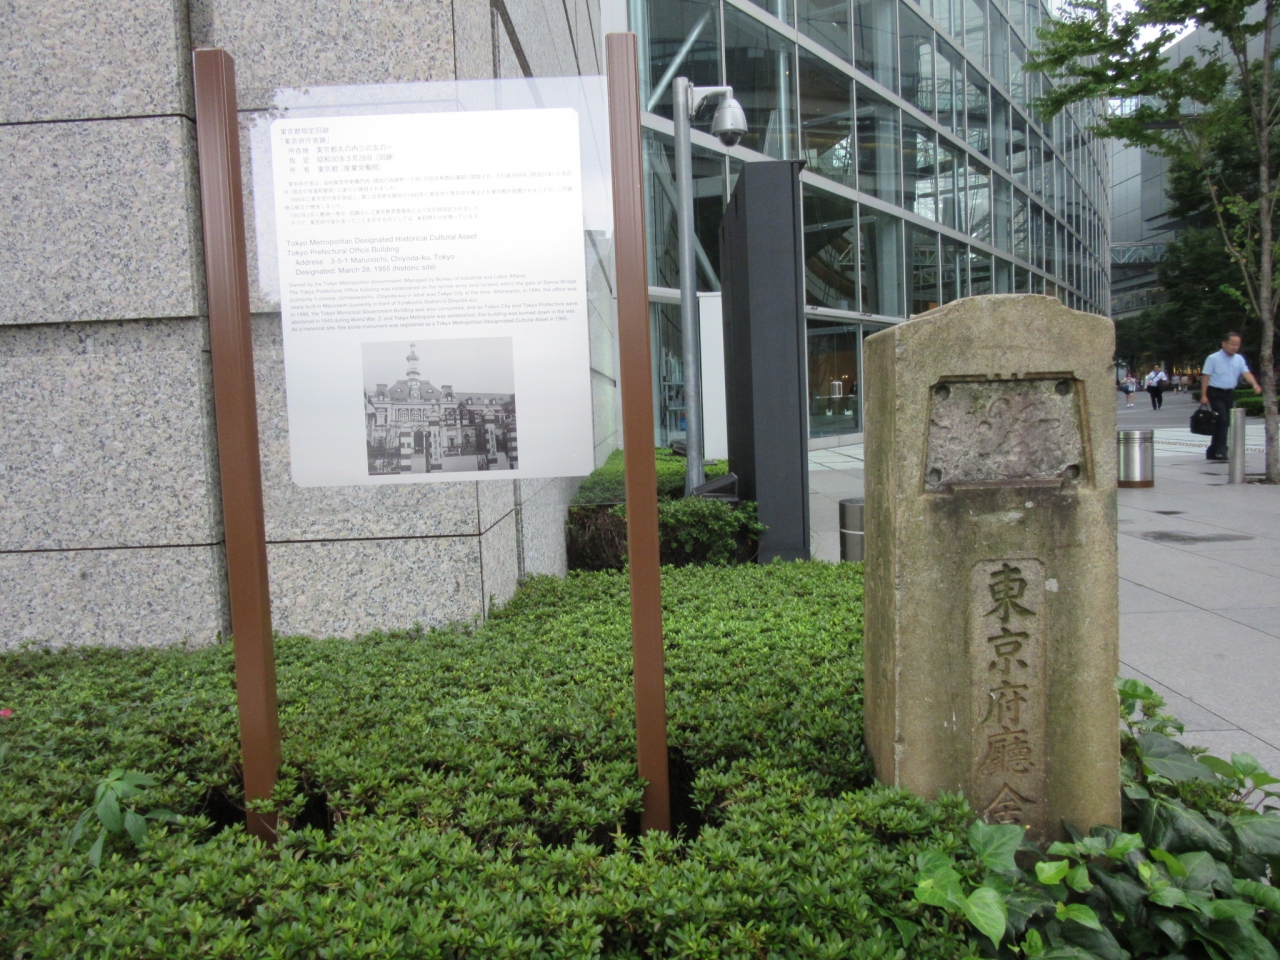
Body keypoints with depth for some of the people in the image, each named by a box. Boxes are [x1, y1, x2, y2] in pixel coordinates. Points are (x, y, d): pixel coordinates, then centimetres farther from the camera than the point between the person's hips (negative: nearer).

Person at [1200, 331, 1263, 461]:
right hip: (1215, 393, -6)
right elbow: (1206, 376, -9)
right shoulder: (1213, 358, -8)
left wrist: (1255, 384, -23)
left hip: (1229, 394, 6)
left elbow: (1246, 373, -4)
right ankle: (1220, 450, -15)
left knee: (1225, 422, 8)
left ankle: (1212, 452, 16)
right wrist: (1203, 395, -14)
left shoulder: (1239, 359, 8)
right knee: (1222, 420, -17)